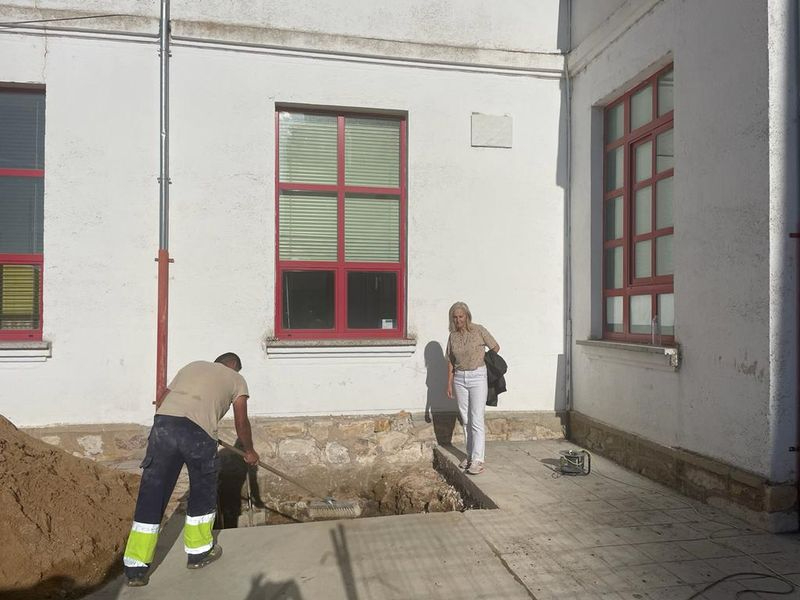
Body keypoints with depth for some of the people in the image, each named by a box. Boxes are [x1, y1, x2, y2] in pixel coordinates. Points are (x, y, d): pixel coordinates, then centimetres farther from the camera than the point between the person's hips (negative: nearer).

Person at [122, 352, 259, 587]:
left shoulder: (193, 366, 33)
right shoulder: (236, 379, 23)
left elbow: (160, 402, 33)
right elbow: (241, 422, 21)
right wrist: (249, 451, 36)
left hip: (163, 423, 3)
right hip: (199, 432, -3)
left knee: (150, 496, 11)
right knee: (203, 492, 19)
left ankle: (136, 569, 14)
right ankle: (199, 553, 32)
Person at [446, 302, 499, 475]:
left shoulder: (479, 330, -7)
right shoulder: (453, 336, 5)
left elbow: (495, 348, 4)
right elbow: (450, 362, 9)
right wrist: (449, 384, 7)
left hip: (477, 377, -4)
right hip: (460, 378, 5)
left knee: (477, 420, -8)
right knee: (465, 420, 11)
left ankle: (478, 460, -7)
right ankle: (470, 455, 22)